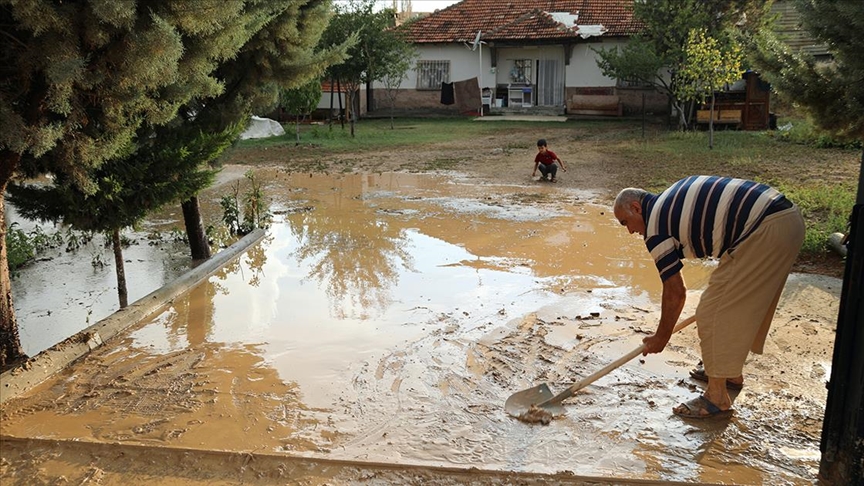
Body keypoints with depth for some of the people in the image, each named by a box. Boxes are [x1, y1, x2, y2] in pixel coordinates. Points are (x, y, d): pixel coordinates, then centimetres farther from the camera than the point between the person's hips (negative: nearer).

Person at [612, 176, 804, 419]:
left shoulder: (655, 226, -4)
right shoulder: (672, 199, 21)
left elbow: (675, 292, -1)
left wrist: (661, 337, 13)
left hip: (765, 231, -10)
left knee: (713, 314, -1)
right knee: (738, 305, 24)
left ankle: (717, 398, 8)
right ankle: (731, 372, 40)